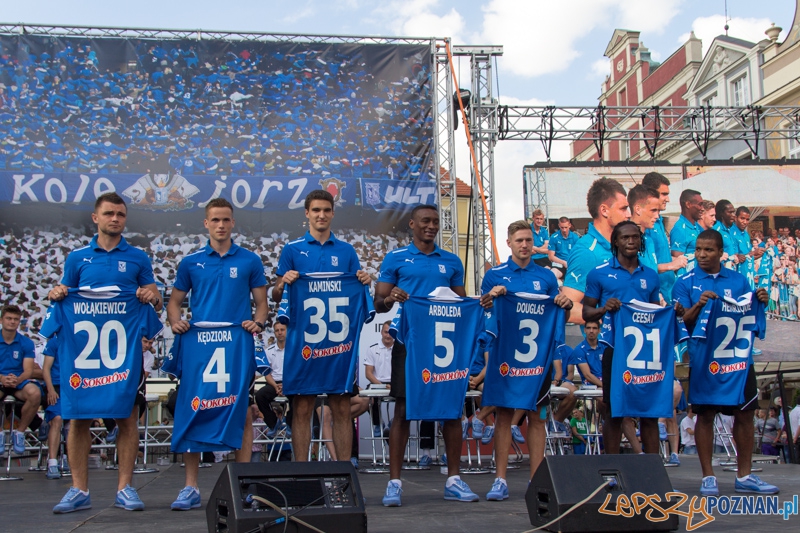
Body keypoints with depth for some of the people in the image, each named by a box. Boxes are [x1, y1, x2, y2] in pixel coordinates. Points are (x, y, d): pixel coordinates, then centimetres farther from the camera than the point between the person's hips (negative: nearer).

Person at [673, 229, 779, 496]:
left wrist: (760, 302, -6)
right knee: (705, 415, 1)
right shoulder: (686, 283, 1)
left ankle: (745, 476, 17)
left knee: (744, 414, 6)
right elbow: (682, 321, -4)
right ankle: (708, 476, 10)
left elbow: (750, 317, 13)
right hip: (704, 360, -3)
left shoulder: (739, 280, 9)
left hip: (739, 358, 3)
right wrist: (698, 305, -22)